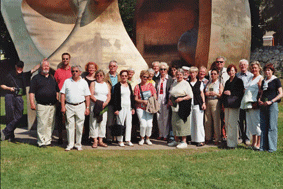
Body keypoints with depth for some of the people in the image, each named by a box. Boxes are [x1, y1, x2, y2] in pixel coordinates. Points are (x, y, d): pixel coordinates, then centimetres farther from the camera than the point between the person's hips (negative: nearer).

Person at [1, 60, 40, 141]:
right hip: (10, 96, -3)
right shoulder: (10, 75, 4)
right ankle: (11, 136, 10)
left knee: (18, 117, -8)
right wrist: (9, 88, -6)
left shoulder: (24, 75, 11)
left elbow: (34, 69, 10)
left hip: (19, 98, 3)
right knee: (10, 117, -1)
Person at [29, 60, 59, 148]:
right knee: (42, 124, -7)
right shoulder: (36, 78, 3)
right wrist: (32, 103, -11)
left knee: (51, 124, 6)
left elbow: (57, 90, 23)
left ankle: (48, 140, 16)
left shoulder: (52, 78, 18)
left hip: (52, 105, 5)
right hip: (42, 105, -5)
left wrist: (57, 100, 12)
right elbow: (31, 92, -2)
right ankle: (41, 142, 1)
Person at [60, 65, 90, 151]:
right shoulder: (67, 81, 9)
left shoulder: (84, 82, 8)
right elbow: (63, 94, 7)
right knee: (70, 126, 1)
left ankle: (78, 144, 12)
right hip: (69, 106, 0)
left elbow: (87, 96, 8)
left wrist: (87, 108, 1)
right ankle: (70, 145, 9)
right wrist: (63, 106, -2)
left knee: (79, 126, 2)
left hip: (80, 106, 0)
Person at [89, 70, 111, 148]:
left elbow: (109, 96, 8)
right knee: (94, 122, -5)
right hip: (94, 105, -3)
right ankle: (95, 141, -2)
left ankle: (100, 141, 6)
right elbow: (91, 95, -4)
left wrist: (105, 103, -10)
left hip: (104, 106, 3)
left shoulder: (107, 84, 16)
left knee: (103, 123, 2)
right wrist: (98, 102, -17)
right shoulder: (93, 84, 7)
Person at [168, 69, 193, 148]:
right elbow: (171, 94, 21)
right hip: (174, 106, 6)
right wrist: (170, 100, 1)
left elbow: (190, 96, -7)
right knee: (174, 123, 8)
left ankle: (184, 142, -2)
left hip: (183, 106, -6)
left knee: (182, 122, -8)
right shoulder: (174, 84, 17)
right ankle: (176, 140, 19)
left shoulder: (185, 83, -1)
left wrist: (182, 99, -20)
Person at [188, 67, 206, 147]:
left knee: (198, 122, -5)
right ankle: (193, 139, 12)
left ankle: (200, 140, -1)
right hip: (189, 104, 2)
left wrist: (203, 103, 0)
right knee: (190, 122, 3)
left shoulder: (200, 83, 7)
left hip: (198, 104, -2)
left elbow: (202, 93, 9)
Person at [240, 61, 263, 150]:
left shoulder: (260, 78, -2)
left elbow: (261, 91, -11)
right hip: (248, 104, 8)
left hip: (255, 104, -8)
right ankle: (254, 142, 17)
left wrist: (257, 102, -18)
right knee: (250, 123, 9)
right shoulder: (251, 79, 21)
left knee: (256, 122, -7)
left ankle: (258, 143, -3)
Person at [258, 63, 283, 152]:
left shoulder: (276, 80, -2)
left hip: (272, 105, -6)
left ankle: (272, 147, 2)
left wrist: (271, 101, -15)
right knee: (263, 126, 6)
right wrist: (260, 100, 5)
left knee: (272, 127, -4)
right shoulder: (263, 81, 16)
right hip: (263, 105, 6)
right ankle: (263, 146, 12)